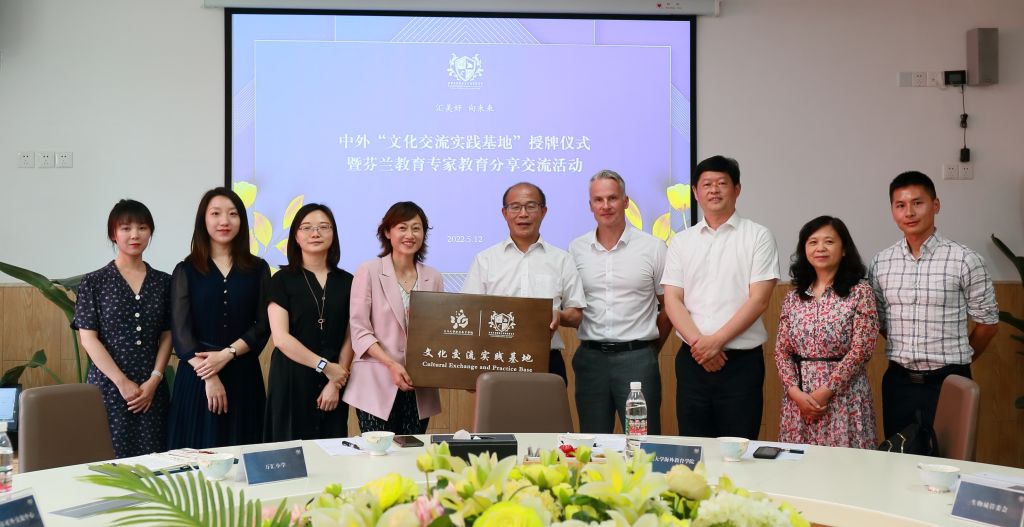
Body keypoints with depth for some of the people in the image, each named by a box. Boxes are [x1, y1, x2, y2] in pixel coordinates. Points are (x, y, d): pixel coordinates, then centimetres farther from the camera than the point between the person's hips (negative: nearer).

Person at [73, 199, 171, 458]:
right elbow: (88, 338, -3)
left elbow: (167, 336, 8)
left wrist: (154, 380, -4)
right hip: (109, 387, -2)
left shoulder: (163, 282, 9)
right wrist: (122, 382, -10)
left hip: (152, 389, 2)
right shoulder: (94, 282, 1)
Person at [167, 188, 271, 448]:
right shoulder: (185, 271, 4)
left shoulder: (258, 269, 8)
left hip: (244, 374, 1)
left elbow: (263, 326, 2)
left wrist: (227, 354, -13)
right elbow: (180, 331, -4)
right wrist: (208, 376, -14)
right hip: (197, 374, -1)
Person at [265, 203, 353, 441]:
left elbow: (349, 339, 6)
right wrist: (325, 366, -10)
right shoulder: (283, 279, 0)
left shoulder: (346, 282, 8)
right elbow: (280, 337, -8)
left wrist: (336, 383, -5)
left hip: (334, 384, 3)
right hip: (291, 380, -3)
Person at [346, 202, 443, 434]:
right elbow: (360, 330, -6)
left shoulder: (433, 278, 9)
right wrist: (392, 364, -16)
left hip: (418, 387, 4)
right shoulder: (369, 272, -2)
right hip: (378, 385, -3)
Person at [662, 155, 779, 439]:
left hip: (741, 361, -3)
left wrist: (716, 341, -13)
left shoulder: (758, 237, 1)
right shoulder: (681, 242, 10)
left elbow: (759, 300, -7)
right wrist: (698, 342, -11)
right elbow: (672, 301, 4)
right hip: (692, 359, 3)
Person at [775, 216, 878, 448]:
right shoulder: (793, 297, 10)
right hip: (799, 398, 4)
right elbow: (781, 351, 7)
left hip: (843, 396, -4)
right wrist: (795, 391, -7)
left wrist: (825, 391, -12)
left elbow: (860, 350, -9)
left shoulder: (860, 292, -2)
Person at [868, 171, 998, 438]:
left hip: (948, 382, -3)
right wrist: (905, 354, 11)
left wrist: (957, 361, 10)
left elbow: (987, 323, 0)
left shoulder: (964, 260, -9)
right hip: (898, 381, 3)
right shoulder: (881, 263, 2)